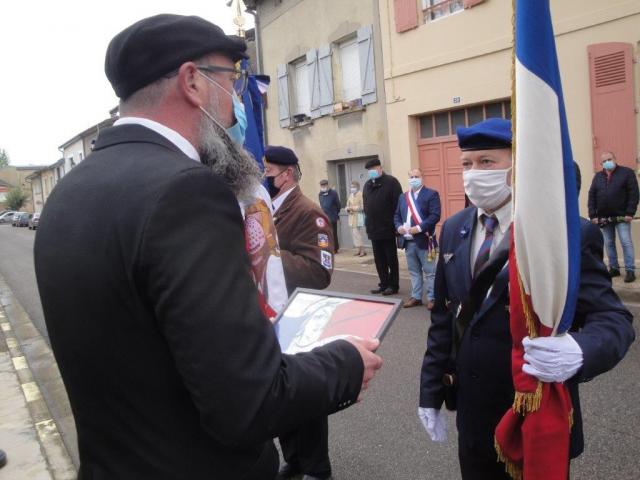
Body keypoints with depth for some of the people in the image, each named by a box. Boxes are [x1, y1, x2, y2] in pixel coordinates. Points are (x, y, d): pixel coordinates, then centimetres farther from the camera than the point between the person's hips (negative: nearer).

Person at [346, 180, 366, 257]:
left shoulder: (361, 194, -10)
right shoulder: (350, 195, 12)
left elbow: (362, 206, -16)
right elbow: (347, 205, 17)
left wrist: (352, 208, -16)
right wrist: (347, 209, -6)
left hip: (358, 216, -7)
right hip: (351, 217, 7)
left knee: (357, 233, -11)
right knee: (354, 233, 7)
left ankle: (363, 250, -5)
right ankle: (359, 250, 13)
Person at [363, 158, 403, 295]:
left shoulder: (391, 182, -6)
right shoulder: (367, 185, 14)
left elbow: (398, 204, -12)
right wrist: (368, 223, 10)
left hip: (388, 229, -6)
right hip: (374, 229, 6)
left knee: (391, 259, 4)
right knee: (379, 259, 12)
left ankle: (393, 285, 12)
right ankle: (384, 284, 21)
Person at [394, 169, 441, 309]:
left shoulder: (431, 194, -4)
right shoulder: (403, 197, 15)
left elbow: (435, 216, -14)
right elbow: (397, 216, 15)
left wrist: (419, 228, -21)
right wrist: (398, 227, -6)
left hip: (424, 240, -6)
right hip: (408, 241, 6)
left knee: (430, 272, 2)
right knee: (414, 271, 14)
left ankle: (432, 298, 10)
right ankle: (416, 296, 23)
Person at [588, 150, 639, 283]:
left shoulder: (627, 172, -1)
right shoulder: (597, 177, 11)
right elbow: (591, 196, 8)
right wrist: (593, 215, -1)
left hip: (621, 216, -4)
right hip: (604, 218, 4)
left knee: (626, 242, -5)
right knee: (609, 244, 8)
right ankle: (614, 268, 18)